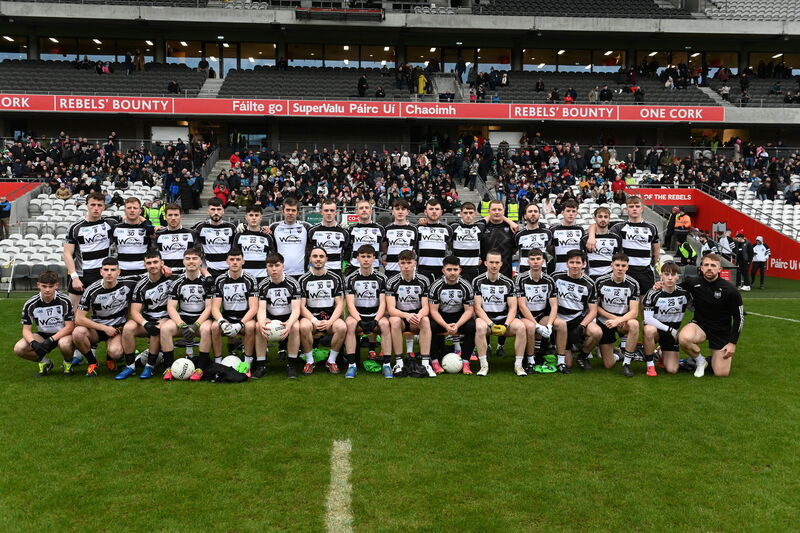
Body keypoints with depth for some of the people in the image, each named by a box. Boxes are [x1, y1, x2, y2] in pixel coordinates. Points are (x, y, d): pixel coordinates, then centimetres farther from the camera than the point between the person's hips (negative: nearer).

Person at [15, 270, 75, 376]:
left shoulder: (65, 301, -16)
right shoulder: (30, 304, -9)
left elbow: (70, 326, -17)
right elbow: (26, 329, -6)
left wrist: (51, 340, -27)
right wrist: (34, 343, -27)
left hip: (62, 334, -4)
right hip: (42, 335, 4)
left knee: (64, 344, -38)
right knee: (19, 348, -22)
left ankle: (68, 363, -2)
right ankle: (45, 363, 7)